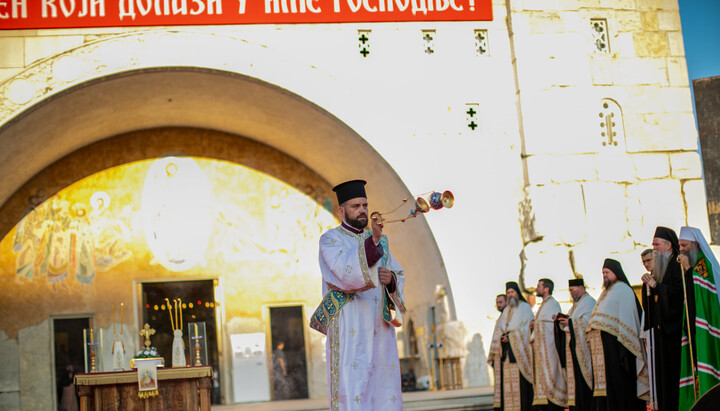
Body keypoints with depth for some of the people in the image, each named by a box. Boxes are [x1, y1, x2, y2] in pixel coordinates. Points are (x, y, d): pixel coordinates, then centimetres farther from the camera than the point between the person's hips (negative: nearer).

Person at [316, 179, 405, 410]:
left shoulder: (380, 241, 19)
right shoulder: (330, 240, 0)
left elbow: (398, 275, 15)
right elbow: (345, 270, -18)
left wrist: (391, 278, -10)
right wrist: (373, 240, -30)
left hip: (378, 327, 6)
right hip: (349, 328, -6)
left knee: (383, 387, 2)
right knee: (352, 388, -12)